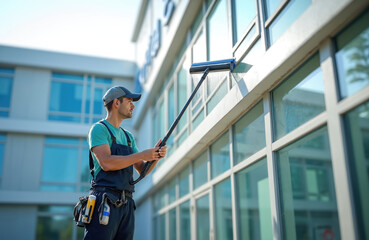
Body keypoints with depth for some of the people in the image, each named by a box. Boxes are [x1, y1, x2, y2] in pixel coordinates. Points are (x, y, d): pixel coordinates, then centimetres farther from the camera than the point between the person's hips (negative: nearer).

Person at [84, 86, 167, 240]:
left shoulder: (128, 137, 22)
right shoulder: (99, 129, -1)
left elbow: (142, 170, 19)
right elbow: (106, 163, -16)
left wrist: (156, 156, -1)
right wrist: (142, 155, -12)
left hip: (126, 204, 7)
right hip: (104, 202, -7)